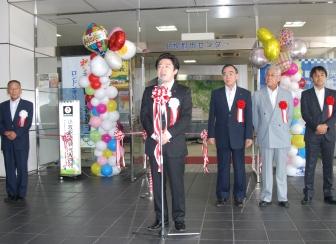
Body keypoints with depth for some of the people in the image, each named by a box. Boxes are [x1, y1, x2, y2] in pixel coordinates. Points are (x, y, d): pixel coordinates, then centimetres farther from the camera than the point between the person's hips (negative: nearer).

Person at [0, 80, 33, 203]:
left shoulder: (28, 105, 3)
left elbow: (28, 123, -5)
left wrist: (16, 133, -16)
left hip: (21, 142, -3)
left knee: (22, 168, 1)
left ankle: (21, 194, 8)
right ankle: (11, 194, 12)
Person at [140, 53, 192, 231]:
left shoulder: (183, 92, 4)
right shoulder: (149, 91, 12)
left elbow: (186, 118, -6)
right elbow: (144, 116, 4)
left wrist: (169, 133, -19)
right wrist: (153, 133, -13)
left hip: (175, 144, -2)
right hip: (154, 143, 3)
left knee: (177, 183, 2)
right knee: (157, 183, 9)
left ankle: (179, 218, 15)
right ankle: (160, 218, 20)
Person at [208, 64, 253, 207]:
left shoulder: (245, 94, 3)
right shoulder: (216, 93, 5)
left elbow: (249, 117, 1)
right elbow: (212, 116, 5)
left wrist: (249, 136, -4)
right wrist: (211, 135, 0)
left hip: (238, 137, -1)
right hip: (222, 137, 1)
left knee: (239, 168, 4)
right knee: (222, 167, 7)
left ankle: (239, 197, 16)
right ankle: (222, 196, 17)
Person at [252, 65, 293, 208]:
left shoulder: (287, 95, 4)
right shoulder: (257, 95, 2)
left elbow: (289, 117, 10)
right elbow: (255, 117, 7)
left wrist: (283, 132, 11)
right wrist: (259, 134, 9)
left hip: (282, 138, 1)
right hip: (265, 138, 0)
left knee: (281, 169, 6)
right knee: (266, 169, 5)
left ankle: (282, 197, 15)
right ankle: (266, 197, 14)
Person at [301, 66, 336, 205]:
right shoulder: (306, 94, 5)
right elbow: (305, 114, -4)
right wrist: (316, 126, -15)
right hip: (312, 134, -1)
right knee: (310, 165, -1)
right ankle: (308, 194, 4)